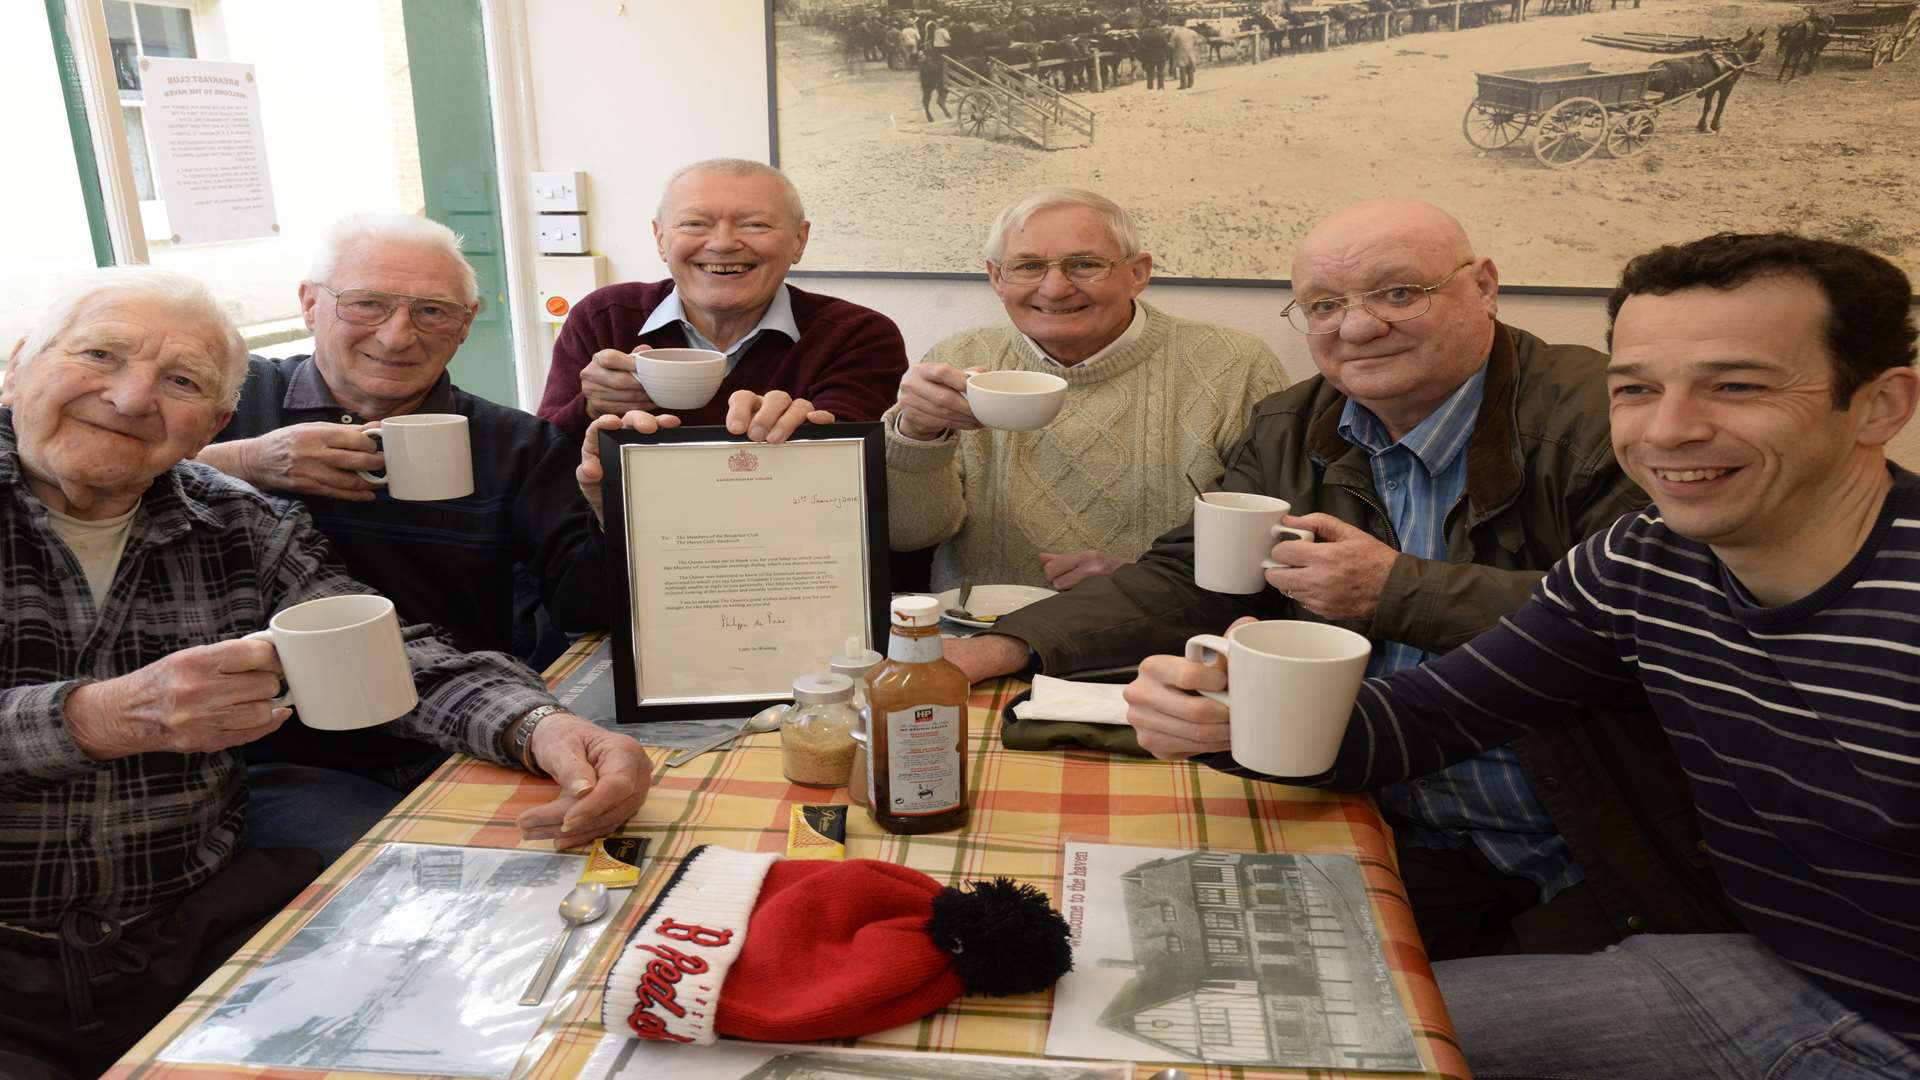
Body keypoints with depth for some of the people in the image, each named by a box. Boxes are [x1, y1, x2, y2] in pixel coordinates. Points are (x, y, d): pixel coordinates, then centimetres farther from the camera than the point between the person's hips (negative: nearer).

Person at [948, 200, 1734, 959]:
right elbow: (1186, 582, 5)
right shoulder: (1289, 432, 7)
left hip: (1595, 862, -3)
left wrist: (1401, 591, -22)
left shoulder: (1596, 415, -11)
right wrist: (1004, 647, -9)